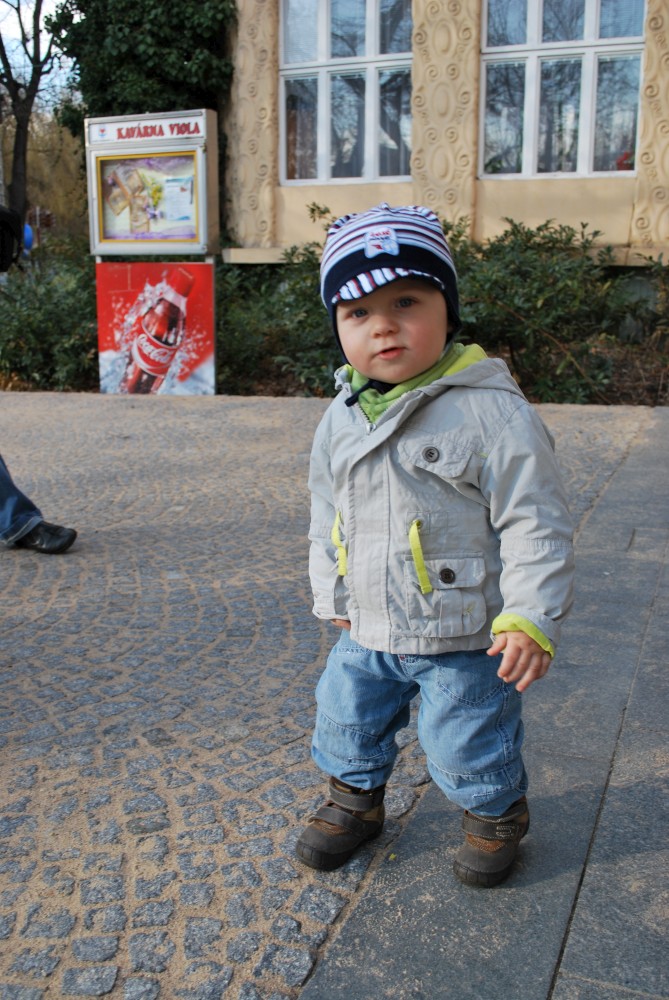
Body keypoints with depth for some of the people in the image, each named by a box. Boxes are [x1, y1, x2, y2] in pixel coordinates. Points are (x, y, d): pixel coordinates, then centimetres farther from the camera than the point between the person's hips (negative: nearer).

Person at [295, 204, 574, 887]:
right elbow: (326, 515, 13)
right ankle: (355, 797, 49)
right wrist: (331, 596, 16)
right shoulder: (340, 420, 0)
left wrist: (529, 618, -21)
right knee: (346, 720, 20)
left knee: (468, 742, 11)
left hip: (465, 635, -5)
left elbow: (535, 522, -17)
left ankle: (497, 816, 43)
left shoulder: (492, 412, -19)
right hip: (365, 633, 6)